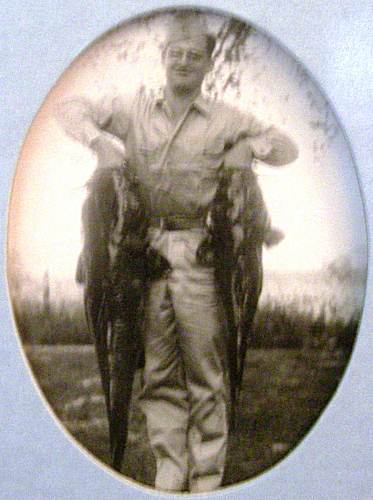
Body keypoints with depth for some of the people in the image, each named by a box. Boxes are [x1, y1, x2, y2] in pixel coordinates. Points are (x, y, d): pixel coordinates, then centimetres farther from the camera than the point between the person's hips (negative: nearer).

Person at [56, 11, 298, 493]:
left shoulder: (225, 119, 10)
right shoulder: (134, 110, 13)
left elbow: (287, 147, 18)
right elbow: (71, 108, 16)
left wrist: (250, 147, -3)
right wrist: (99, 139, -2)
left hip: (198, 254, -1)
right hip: (145, 249, 2)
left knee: (206, 371, -1)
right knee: (158, 370, 5)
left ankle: (207, 478, 7)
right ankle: (170, 471, 14)